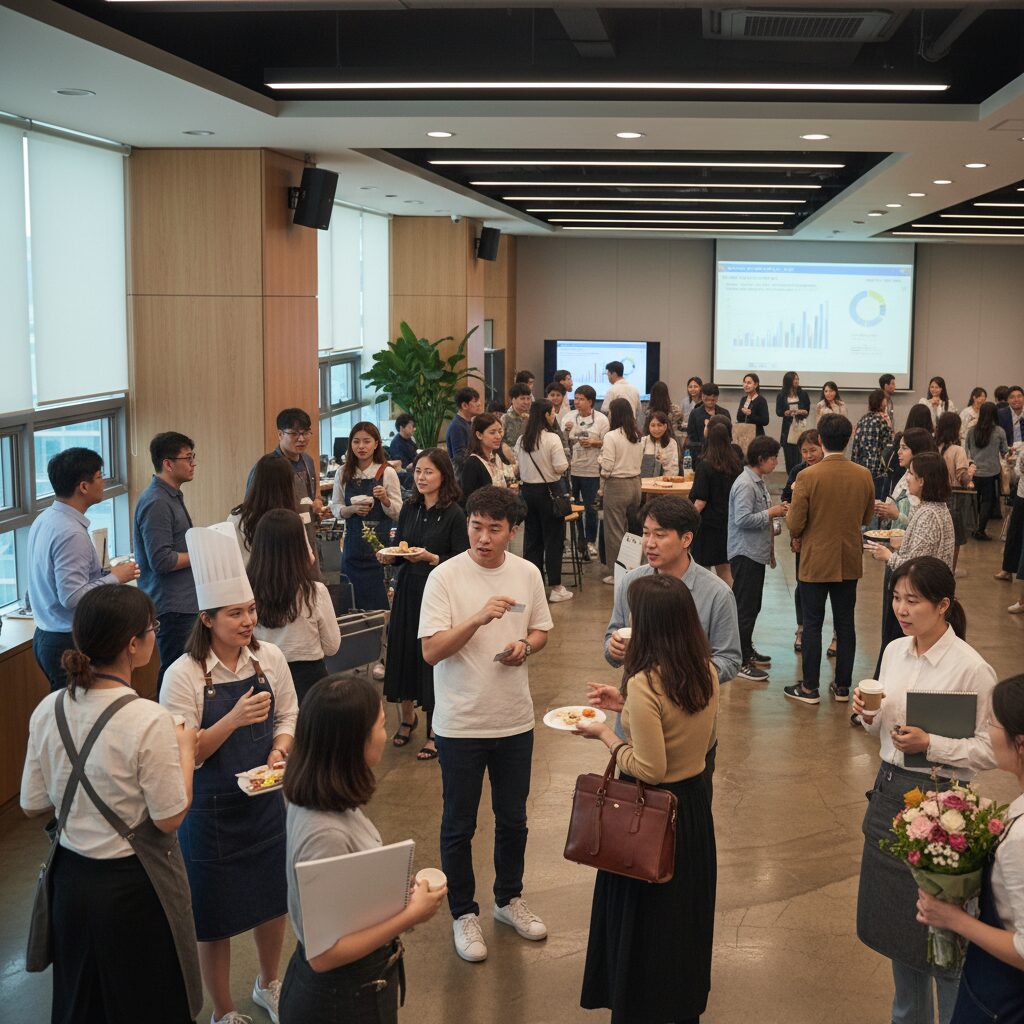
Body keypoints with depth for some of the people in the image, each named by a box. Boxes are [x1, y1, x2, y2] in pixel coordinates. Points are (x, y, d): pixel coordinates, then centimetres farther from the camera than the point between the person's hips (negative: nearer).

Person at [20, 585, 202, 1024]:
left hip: (70, 877, 6)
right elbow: (170, 818, -17)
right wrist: (186, 750, -5)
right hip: (134, 885, -6)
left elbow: (33, 805, 1)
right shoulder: (149, 721, -25)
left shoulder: (48, 711, -7)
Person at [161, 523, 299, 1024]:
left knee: (272, 899, 20)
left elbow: (288, 716, 7)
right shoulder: (184, 675, -18)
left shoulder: (269, 658, -5)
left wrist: (279, 750, -13)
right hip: (210, 810, -4)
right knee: (216, 914, 9)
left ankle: (268, 984, 47)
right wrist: (234, 719, -30)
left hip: (264, 800, 4)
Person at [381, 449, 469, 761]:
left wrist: (431, 558, -23)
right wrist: (389, 556, -7)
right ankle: (408, 715, 35)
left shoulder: (454, 514, -10)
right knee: (403, 651, 11)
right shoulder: (409, 509, 6)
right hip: (407, 590, 5)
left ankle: (435, 731, 14)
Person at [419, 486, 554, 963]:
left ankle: (509, 898, 39)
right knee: (458, 826, 9)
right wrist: (477, 619, -32)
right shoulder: (445, 577, -14)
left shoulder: (527, 574, -1)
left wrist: (525, 645, -10)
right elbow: (431, 651, -19)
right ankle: (463, 914, 27)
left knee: (513, 819, 18)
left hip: (514, 719, 4)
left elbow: (541, 630, 13)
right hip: (460, 723, -4)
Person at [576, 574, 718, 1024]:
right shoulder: (707, 673, -4)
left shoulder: (645, 685, -27)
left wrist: (604, 734, -11)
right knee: (687, 914, 24)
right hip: (695, 805, 8)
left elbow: (649, 769, -25)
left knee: (641, 922, 12)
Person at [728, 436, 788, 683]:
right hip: (745, 553, -10)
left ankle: (747, 651, 29)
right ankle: (740, 662, -2)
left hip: (756, 552, 10)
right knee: (745, 607, -6)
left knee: (753, 605, 17)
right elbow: (743, 519, -26)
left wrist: (775, 510, 7)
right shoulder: (745, 484, -19)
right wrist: (771, 513, -18)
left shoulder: (758, 482, 12)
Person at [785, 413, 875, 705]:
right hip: (849, 562, 4)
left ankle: (809, 688, 12)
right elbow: (867, 518, 9)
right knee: (845, 623, 12)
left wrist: (790, 512, 6)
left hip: (815, 562, -4)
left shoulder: (808, 477, -17)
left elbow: (794, 526, -15)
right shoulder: (864, 476, -4)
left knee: (812, 623, 6)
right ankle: (842, 686, 20)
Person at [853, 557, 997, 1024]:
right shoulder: (895, 651, 3)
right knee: (892, 915, 19)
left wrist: (931, 744, -24)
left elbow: (990, 749, -14)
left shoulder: (971, 669, -17)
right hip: (889, 789, 7)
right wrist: (869, 717, -7)